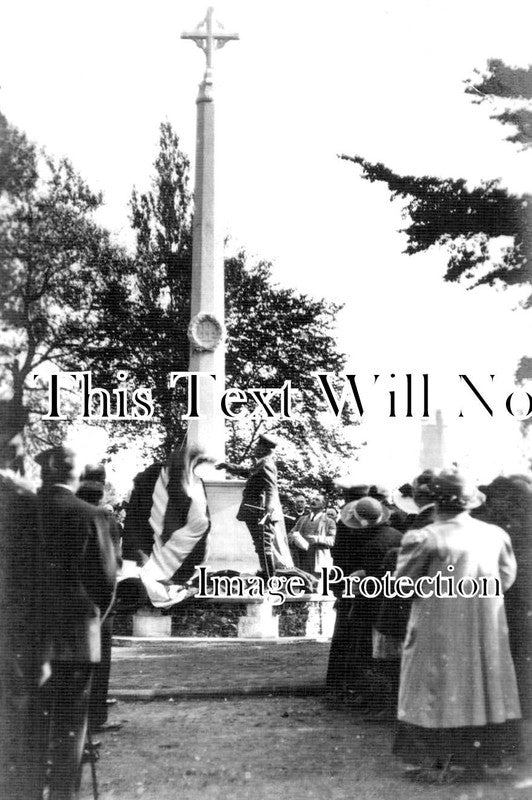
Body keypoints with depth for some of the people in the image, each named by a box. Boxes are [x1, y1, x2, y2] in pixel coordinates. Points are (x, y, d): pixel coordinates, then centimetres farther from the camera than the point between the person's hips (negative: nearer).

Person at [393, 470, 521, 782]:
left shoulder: (426, 538, -14)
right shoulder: (496, 534, -2)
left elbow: (402, 583, -7)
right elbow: (506, 577, 9)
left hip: (440, 628, -4)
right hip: (487, 627, 4)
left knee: (438, 688, 6)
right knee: (483, 687, 15)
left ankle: (436, 762, 9)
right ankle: (477, 758, 23)